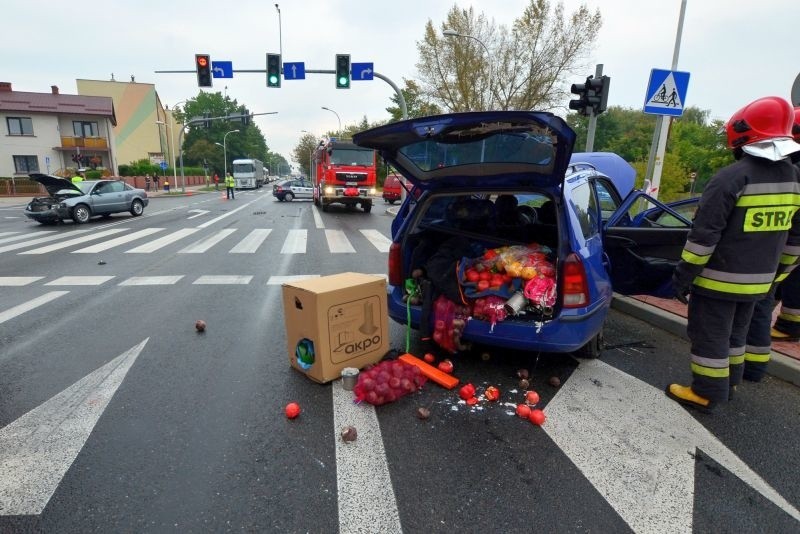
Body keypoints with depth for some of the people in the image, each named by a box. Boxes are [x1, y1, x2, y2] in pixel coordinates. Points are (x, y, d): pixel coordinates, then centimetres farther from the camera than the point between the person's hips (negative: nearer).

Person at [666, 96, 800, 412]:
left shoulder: (732, 177, -19)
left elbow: (703, 236, -21)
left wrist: (683, 275, -14)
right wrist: (774, 274, 23)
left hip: (719, 279, -7)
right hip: (756, 281, 8)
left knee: (709, 336, 5)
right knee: (735, 333, 22)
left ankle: (706, 393, 15)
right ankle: (728, 383, 36)